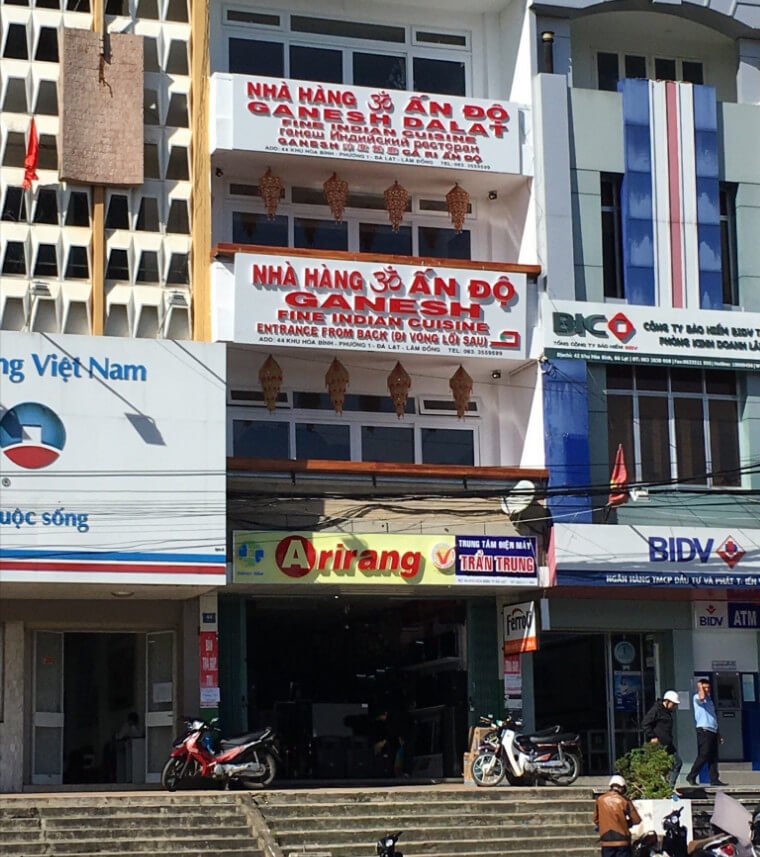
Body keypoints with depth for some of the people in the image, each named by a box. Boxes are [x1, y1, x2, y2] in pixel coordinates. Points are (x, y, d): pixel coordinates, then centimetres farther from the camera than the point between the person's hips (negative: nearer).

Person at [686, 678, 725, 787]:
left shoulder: (709, 699, 23)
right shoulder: (696, 697, -2)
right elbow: (701, 697, -30)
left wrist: (718, 734, 23)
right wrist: (700, 686, -12)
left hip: (712, 731, 8)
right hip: (704, 730, -8)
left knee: (713, 757, 5)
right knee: (703, 756, -12)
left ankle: (714, 779, 5)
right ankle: (691, 777, -7)